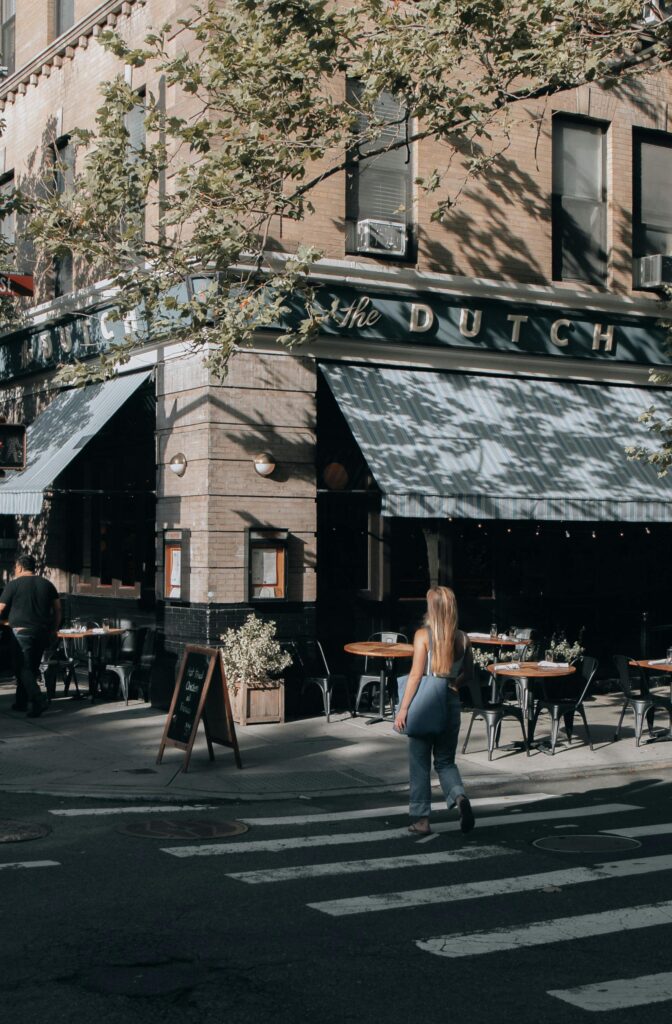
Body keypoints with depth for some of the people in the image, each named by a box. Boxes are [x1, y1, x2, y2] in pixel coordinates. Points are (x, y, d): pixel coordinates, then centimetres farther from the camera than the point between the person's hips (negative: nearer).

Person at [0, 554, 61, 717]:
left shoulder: (13, 584, -3)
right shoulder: (47, 584, 11)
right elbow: (57, 609, 11)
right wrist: (54, 629, 17)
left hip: (21, 631, -5)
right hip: (43, 633, 5)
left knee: (23, 668, -4)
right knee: (32, 668, 14)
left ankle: (38, 700, -21)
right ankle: (22, 702, 20)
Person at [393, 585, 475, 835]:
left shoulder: (423, 635, -10)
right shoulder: (462, 638, 1)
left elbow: (416, 674, -13)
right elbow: (468, 673, 11)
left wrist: (403, 708, -9)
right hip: (451, 703, 3)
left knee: (419, 764, 9)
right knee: (445, 761, 15)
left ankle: (421, 819, 12)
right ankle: (459, 795, -13)